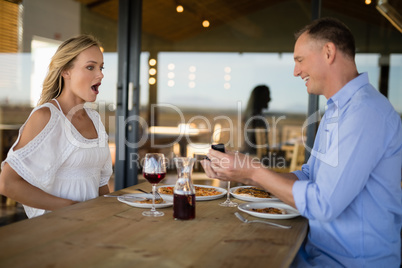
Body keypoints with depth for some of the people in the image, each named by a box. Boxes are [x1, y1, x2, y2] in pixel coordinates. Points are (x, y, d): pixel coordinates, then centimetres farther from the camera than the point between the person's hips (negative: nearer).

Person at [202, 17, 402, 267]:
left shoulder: (366, 111, -22)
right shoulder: (336, 109, 13)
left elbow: (323, 204, -25)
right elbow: (308, 177, 13)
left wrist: (254, 171, -15)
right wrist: (242, 175, 1)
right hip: (319, 248, 9)